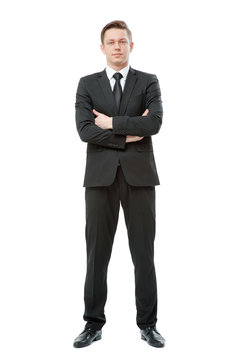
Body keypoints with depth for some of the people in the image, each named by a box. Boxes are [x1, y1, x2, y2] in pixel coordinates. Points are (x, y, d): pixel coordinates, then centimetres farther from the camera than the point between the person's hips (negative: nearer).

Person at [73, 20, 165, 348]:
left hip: (139, 174, 0)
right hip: (101, 175, 1)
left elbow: (154, 123, -11)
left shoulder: (148, 82, 7)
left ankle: (148, 324, 17)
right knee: (97, 253, 5)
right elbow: (85, 130, -6)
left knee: (144, 253, 5)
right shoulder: (87, 84, 9)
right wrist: (129, 135, -8)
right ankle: (94, 324, 17)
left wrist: (112, 122, -9)